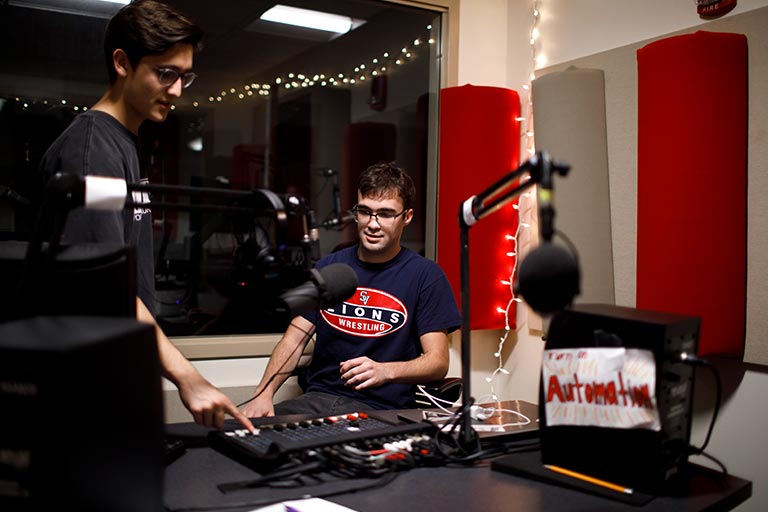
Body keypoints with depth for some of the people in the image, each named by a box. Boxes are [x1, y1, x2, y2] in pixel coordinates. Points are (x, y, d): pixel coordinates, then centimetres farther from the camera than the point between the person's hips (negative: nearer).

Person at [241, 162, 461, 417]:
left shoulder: (425, 274, -1)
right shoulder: (329, 267, 11)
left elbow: (438, 361, -5)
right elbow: (293, 340, 8)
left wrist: (385, 371, -24)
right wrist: (264, 393, -9)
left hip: (382, 408, -3)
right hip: (318, 398, 4)